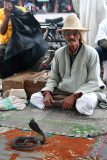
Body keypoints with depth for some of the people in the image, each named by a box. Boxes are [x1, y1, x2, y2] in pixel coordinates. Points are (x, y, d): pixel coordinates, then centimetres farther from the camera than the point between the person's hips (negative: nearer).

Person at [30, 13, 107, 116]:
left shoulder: (91, 53, -8)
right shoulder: (59, 53, 4)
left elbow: (93, 82, -10)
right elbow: (53, 78, 8)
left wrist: (74, 96, -22)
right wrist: (47, 93, -14)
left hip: (85, 92, -3)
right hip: (62, 91, 4)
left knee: (85, 104, -39)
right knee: (34, 98, -13)